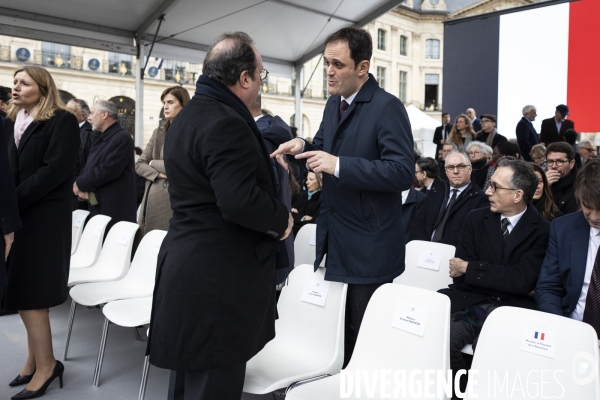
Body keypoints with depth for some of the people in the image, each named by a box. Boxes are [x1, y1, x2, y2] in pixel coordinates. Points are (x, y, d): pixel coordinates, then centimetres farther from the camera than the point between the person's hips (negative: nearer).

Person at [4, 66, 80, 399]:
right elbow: (9, 169, 11)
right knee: (26, 293, 11)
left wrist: (12, 202, -17)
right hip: (18, 216, 7)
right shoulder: (13, 122, 14)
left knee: (29, 294, -4)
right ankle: (38, 359, 23)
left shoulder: (62, 121, -7)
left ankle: (45, 364, 10)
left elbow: (55, 170, -16)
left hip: (44, 217, -7)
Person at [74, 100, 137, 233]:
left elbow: (109, 170, -22)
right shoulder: (99, 138, 18)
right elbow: (89, 167, 15)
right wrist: (83, 186, -6)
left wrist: (81, 183, -12)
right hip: (97, 204, 9)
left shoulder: (122, 138, -13)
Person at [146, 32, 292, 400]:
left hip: (192, 266, 11)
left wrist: (262, 162, 13)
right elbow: (239, 201, -28)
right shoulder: (226, 123, -20)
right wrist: (281, 219, -11)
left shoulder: (190, 114, 13)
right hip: (218, 277, -11)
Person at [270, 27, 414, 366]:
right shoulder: (334, 104, 11)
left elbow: (403, 172, -23)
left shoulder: (387, 107, -14)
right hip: (334, 239, 8)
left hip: (369, 244, -8)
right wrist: (303, 146, -1)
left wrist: (338, 164, -28)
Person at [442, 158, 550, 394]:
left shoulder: (543, 231, -1)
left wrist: (470, 268, -10)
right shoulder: (476, 219, 7)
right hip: (472, 304, 2)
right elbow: (459, 277, 1)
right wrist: (506, 282, -12)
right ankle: (462, 388, 2)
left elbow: (522, 281, -12)